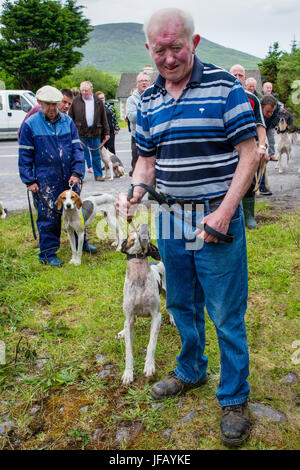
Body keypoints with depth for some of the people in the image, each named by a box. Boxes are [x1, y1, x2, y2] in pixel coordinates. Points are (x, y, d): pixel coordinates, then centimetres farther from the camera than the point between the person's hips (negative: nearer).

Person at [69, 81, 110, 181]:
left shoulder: (98, 101, 7)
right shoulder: (75, 101, 2)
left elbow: (103, 119, 9)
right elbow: (70, 118, 4)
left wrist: (106, 132, 6)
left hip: (95, 132, 1)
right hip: (80, 133, -1)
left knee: (96, 155, 8)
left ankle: (98, 174, 18)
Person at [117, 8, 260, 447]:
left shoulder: (224, 87, -8)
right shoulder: (148, 101, 8)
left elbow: (249, 153, -10)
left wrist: (225, 211, -19)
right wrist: (134, 193, -7)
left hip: (217, 219, -5)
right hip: (169, 220, 5)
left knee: (227, 315, 3)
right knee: (182, 304, 19)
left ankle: (234, 398, 23)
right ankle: (191, 371, 42)